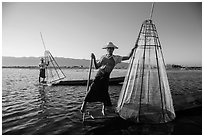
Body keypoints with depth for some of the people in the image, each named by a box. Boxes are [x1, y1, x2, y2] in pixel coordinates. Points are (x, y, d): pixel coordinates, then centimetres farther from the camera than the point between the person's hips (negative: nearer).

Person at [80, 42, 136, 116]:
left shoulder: (116, 58, 3)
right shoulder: (103, 57, 6)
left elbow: (128, 57, 2)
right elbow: (97, 67, 5)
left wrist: (132, 50, -6)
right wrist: (94, 58, -4)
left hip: (106, 77, 0)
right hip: (99, 75, 1)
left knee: (104, 92, 0)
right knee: (92, 89, -9)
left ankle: (103, 109, 21)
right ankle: (84, 104, 7)